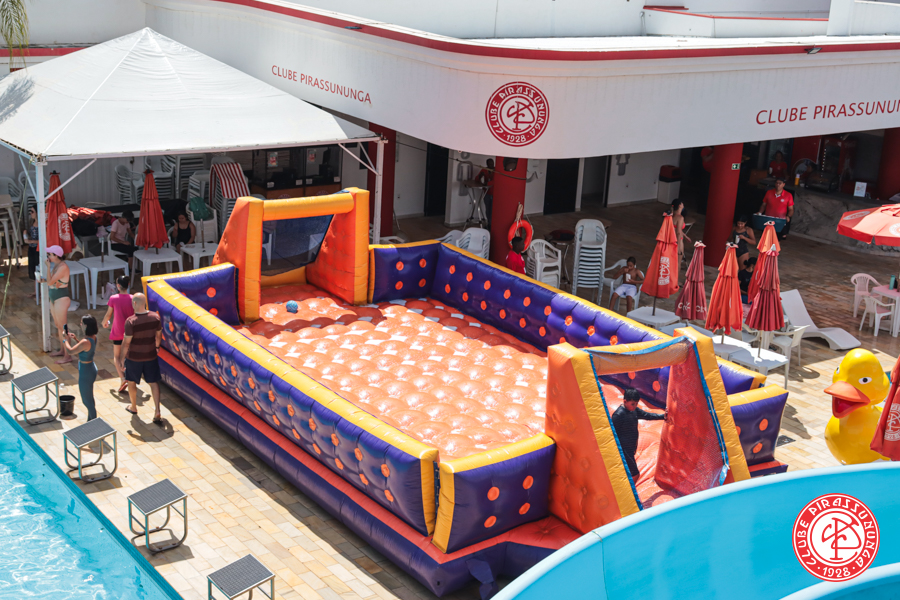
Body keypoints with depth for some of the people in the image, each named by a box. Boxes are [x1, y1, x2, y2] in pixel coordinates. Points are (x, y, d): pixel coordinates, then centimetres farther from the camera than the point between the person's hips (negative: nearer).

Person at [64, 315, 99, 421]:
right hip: (91, 368, 10)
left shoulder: (86, 342, -31)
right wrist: (74, 340, 7)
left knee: (87, 400, 6)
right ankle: (91, 421, 38)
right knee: (89, 399, 24)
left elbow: (70, 351, -22)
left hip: (86, 373, -10)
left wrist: (67, 340, -6)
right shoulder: (93, 337, -2)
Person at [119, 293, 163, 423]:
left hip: (134, 357, -3)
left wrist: (121, 359, -8)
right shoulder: (155, 317, -10)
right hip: (150, 356, 3)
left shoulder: (131, 321, -24)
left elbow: (126, 343, -19)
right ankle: (157, 412, 3)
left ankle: (133, 407, 38)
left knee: (131, 382, 20)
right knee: (154, 382, 11)